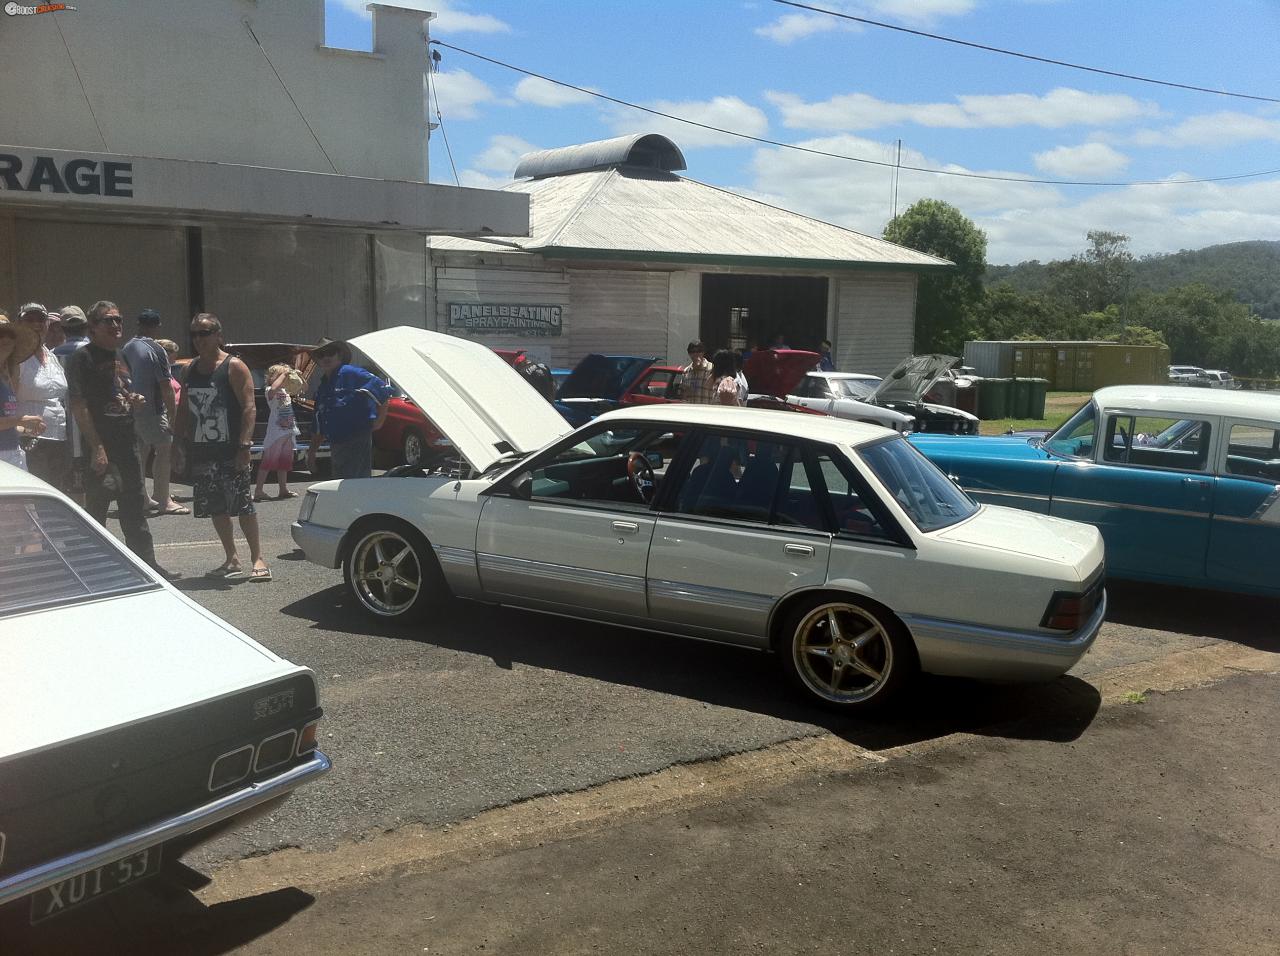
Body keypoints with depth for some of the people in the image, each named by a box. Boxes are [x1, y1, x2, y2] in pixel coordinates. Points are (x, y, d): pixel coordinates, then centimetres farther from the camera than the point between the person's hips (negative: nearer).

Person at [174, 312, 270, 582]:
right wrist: (180, 444, 13)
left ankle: (257, 559, -4)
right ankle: (231, 559, 19)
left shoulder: (234, 367, -5)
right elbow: (183, 410, 20)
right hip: (201, 451, 7)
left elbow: (249, 408, -12)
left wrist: (244, 445, -20)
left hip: (230, 450, -7)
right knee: (215, 508, 10)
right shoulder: (190, 370, 15)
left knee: (242, 505, -9)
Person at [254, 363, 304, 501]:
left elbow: (303, 388, 21)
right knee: (268, 461, -7)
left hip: (288, 431, 8)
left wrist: (298, 375, 3)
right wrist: (284, 374, -23)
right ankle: (258, 491, -5)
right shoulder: (270, 391, -9)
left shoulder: (286, 391, 12)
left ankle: (284, 490, 23)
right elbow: (273, 388, -34)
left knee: (284, 463, 14)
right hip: (276, 432, -8)